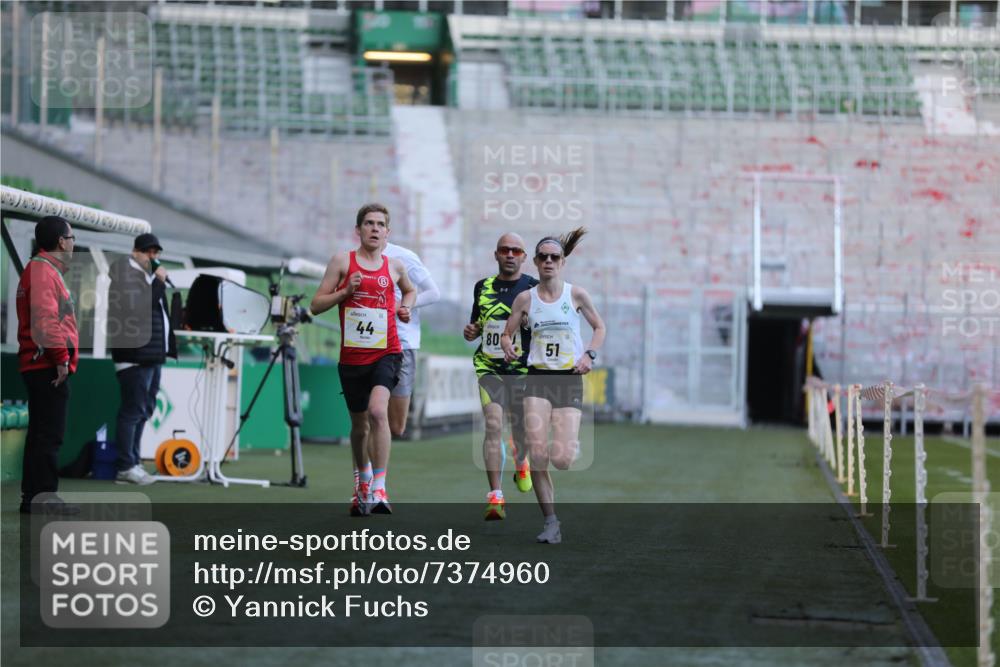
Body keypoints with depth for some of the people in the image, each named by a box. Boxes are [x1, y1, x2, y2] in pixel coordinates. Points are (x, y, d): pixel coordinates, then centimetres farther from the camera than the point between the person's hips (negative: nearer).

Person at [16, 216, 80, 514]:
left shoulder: (40, 270, 21)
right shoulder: (44, 271, -12)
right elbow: (45, 319, -22)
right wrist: (61, 357, -20)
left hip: (41, 367, 11)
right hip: (49, 366, -11)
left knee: (42, 434, 14)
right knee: (49, 434, -10)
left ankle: (33, 497, 18)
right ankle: (43, 497, -10)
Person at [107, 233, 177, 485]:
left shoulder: (150, 276, 19)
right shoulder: (125, 277, -9)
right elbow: (136, 309, -23)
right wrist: (159, 282, -18)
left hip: (153, 353, 10)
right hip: (135, 354, -10)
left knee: (143, 410, 12)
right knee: (133, 410, -9)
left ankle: (133, 462, 17)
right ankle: (126, 467, -8)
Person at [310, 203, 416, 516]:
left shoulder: (394, 266, 8)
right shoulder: (342, 261, 2)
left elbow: (409, 289, 31)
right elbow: (316, 305, 1)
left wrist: (405, 308, 11)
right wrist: (345, 291, -13)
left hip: (386, 353, -1)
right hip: (352, 356, 1)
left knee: (378, 411, -25)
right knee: (359, 424, 14)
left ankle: (379, 489, -25)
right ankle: (363, 481, 42)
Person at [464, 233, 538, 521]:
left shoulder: (534, 289, -1)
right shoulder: (483, 287, 9)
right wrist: (470, 331, -1)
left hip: (523, 368, -1)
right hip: (489, 367, 1)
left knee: (521, 430, 7)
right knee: (493, 424, -15)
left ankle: (521, 464, 46)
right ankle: (495, 497, -16)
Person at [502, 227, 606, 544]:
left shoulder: (576, 294, 1)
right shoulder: (525, 298, 3)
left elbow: (599, 328, 11)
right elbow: (507, 333, 11)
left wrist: (589, 354, -5)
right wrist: (508, 346, -12)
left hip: (569, 378, -1)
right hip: (538, 377, 1)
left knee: (562, 460, -12)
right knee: (537, 453, -15)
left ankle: (572, 444, 28)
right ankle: (550, 522, -4)